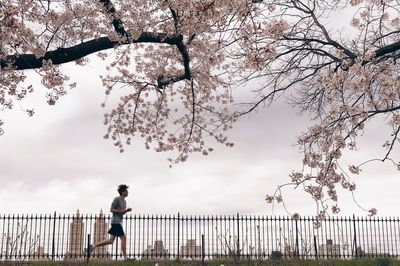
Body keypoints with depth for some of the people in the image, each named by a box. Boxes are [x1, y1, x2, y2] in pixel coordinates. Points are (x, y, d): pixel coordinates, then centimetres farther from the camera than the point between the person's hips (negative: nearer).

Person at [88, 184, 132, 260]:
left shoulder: (124, 201, 17)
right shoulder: (117, 199, -9)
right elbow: (111, 210, -13)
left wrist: (126, 210, 5)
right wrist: (122, 211, -16)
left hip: (118, 222, 9)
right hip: (116, 221, -9)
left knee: (111, 241, 9)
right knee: (123, 238, -9)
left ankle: (94, 246, 17)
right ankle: (125, 257, -5)